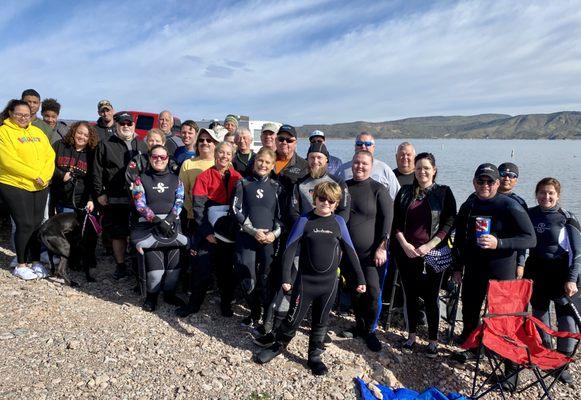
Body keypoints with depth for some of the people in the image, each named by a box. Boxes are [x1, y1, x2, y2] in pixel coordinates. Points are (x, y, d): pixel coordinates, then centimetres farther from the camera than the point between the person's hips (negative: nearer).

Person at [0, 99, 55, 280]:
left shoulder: (37, 132, 13)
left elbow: (50, 155, 6)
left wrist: (44, 176, -10)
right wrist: (35, 175, -16)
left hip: (41, 186, 5)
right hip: (15, 186, -5)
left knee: (37, 224, 8)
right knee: (25, 224, -6)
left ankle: (35, 261, 19)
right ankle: (21, 265, 9)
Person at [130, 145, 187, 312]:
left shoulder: (175, 180, 13)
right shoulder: (141, 179, 8)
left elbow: (179, 202, 3)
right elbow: (140, 205, -3)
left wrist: (169, 220, -15)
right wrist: (158, 221, -15)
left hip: (172, 224, 2)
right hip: (149, 225, -2)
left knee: (174, 259, -7)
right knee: (154, 260, -13)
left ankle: (170, 292, 12)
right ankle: (151, 295, 7)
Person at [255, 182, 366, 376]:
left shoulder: (339, 222, 0)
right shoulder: (304, 221, -6)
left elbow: (350, 252, 4)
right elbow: (290, 249, -7)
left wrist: (360, 279, 4)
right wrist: (286, 277, -14)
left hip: (329, 282, 2)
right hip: (305, 280, -2)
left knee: (321, 321, 14)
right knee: (294, 318, 7)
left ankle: (314, 356, 31)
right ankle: (278, 346, 32)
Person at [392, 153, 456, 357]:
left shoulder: (444, 192, 1)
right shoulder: (405, 192, 6)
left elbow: (449, 223, -5)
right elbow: (396, 221, 4)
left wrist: (429, 246, -13)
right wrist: (404, 244, -9)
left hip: (433, 254, -2)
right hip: (406, 252, 2)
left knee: (431, 298, 4)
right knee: (410, 295, 11)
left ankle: (433, 340, 21)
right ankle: (411, 336, 28)